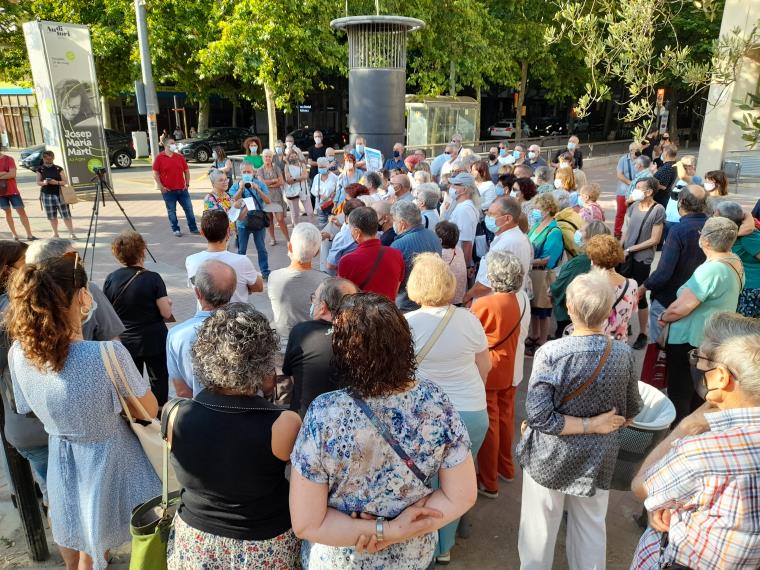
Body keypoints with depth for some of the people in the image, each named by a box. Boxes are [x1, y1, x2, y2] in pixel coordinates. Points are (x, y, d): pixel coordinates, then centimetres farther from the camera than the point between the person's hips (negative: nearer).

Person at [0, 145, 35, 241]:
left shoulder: (9, 159, -4)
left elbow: (12, 174, -16)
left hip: (12, 190, -4)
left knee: (21, 211, -4)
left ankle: (29, 235, -3)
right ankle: (14, 234, 15)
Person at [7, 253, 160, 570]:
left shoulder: (18, 354, -16)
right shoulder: (109, 353, -32)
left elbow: (30, 408, 3)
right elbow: (149, 411, -18)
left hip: (61, 461, 5)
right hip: (111, 462, -4)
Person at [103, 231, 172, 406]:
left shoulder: (111, 279, -9)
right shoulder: (152, 279, -19)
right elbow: (166, 313, -16)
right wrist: (167, 302, 4)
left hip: (124, 341, 3)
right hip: (153, 341, -3)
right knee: (159, 378, 14)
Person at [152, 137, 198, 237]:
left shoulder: (180, 157, 7)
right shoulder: (159, 158, -3)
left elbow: (186, 170, 13)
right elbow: (155, 173, -3)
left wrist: (187, 184, 5)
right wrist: (160, 186, -9)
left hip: (182, 189, 3)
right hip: (168, 190, -3)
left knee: (189, 208, 4)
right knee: (171, 211, 5)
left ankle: (193, 228, 14)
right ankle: (175, 230, 15)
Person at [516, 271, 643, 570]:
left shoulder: (550, 353, -25)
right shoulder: (623, 354, -13)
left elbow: (538, 416, -26)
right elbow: (630, 412, 0)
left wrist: (591, 425, -16)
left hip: (549, 457, -3)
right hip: (597, 460, 3)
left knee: (539, 529, 19)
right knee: (592, 529, 24)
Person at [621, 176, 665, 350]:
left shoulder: (658, 210, -12)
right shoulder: (634, 206, 3)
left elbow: (655, 239, -13)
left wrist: (630, 249, -13)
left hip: (642, 259, -5)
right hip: (626, 256, 5)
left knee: (639, 296, 4)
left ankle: (643, 333, 19)